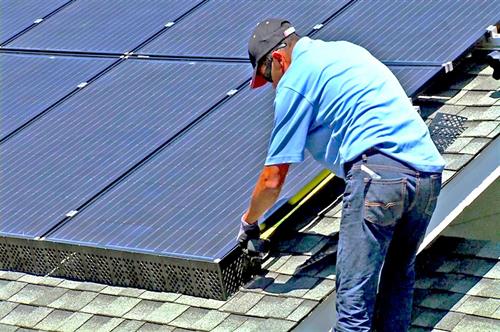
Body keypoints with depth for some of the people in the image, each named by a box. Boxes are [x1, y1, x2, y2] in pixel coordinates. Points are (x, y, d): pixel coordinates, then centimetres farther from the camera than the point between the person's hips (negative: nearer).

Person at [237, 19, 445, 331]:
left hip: (379, 170, -8)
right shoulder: (346, 49, 28)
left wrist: (248, 221, 28)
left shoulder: (294, 82, 6)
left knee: (354, 296, -6)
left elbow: (272, 181, 10)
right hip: (429, 171, 8)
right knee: (399, 277, 20)